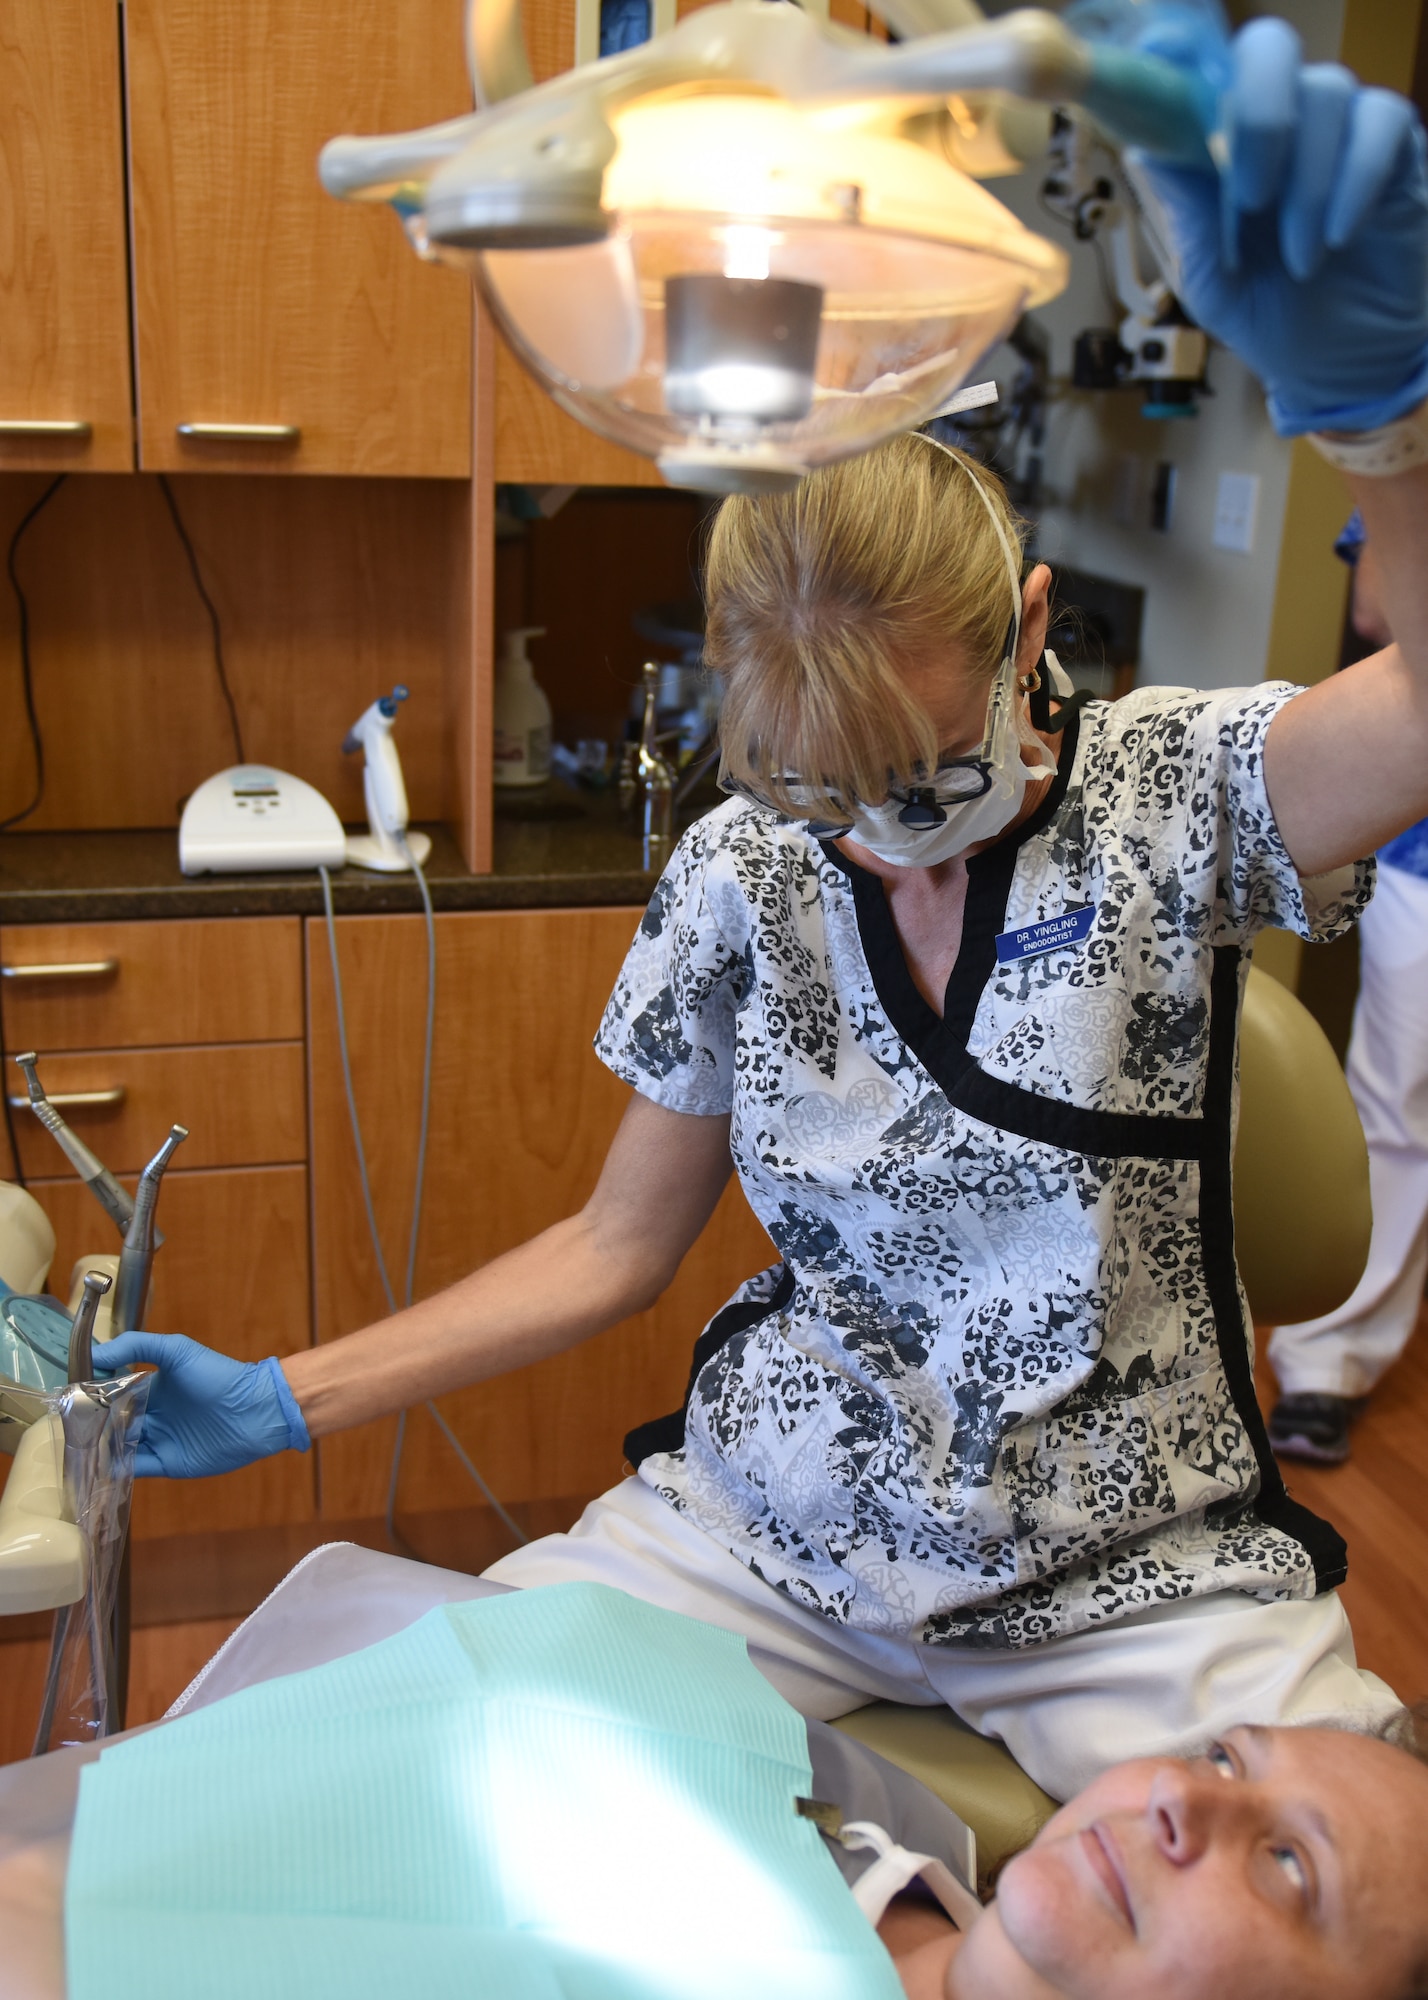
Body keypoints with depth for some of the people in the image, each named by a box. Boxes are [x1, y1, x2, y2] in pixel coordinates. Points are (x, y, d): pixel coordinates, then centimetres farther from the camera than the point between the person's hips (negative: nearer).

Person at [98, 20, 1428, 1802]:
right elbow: (619, 1244, 3)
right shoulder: (738, 872, -4)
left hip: (1135, 1573, -1)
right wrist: (286, 1401, -3)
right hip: (775, 1529, 2)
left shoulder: (1171, 798, -11)